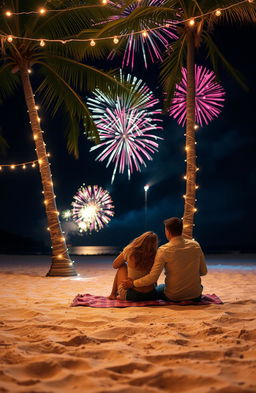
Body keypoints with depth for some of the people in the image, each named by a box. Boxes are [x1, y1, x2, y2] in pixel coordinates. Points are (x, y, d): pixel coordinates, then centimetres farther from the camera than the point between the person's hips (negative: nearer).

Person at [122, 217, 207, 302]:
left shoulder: (164, 250, -16)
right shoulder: (195, 245, -6)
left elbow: (153, 277, -19)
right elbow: (203, 272, 3)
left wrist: (133, 283, -6)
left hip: (174, 297, -2)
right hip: (196, 296, 3)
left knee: (157, 289, 29)